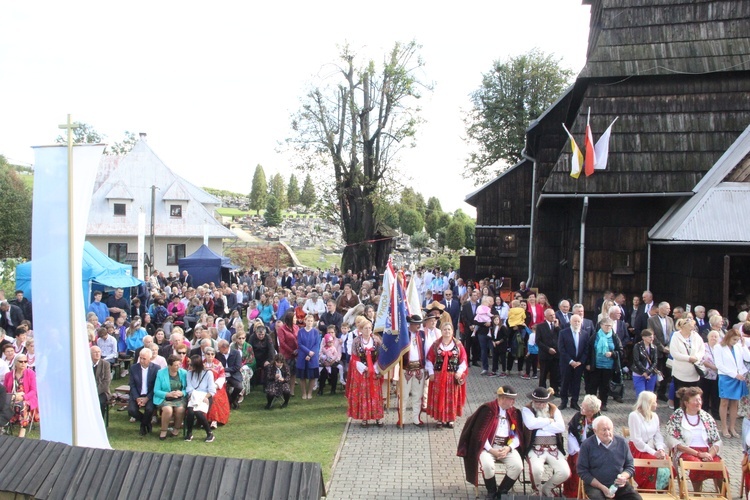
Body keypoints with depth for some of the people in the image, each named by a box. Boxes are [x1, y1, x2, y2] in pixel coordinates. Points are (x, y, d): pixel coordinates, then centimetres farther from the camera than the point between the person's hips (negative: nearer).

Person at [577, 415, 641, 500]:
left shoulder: (621, 443, 3)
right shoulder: (587, 445, -7)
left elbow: (630, 467, 11)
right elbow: (582, 471, -6)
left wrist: (624, 476, -13)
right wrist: (602, 487, -13)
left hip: (619, 485, 3)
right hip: (595, 485, -3)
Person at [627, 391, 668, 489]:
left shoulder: (654, 416, 11)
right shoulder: (634, 416, -11)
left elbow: (658, 436, 7)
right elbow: (637, 440, -16)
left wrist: (661, 449, -12)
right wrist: (654, 453, -19)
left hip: (652, 448, 6)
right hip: (638, 450, -6)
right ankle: (649, 492, -12)